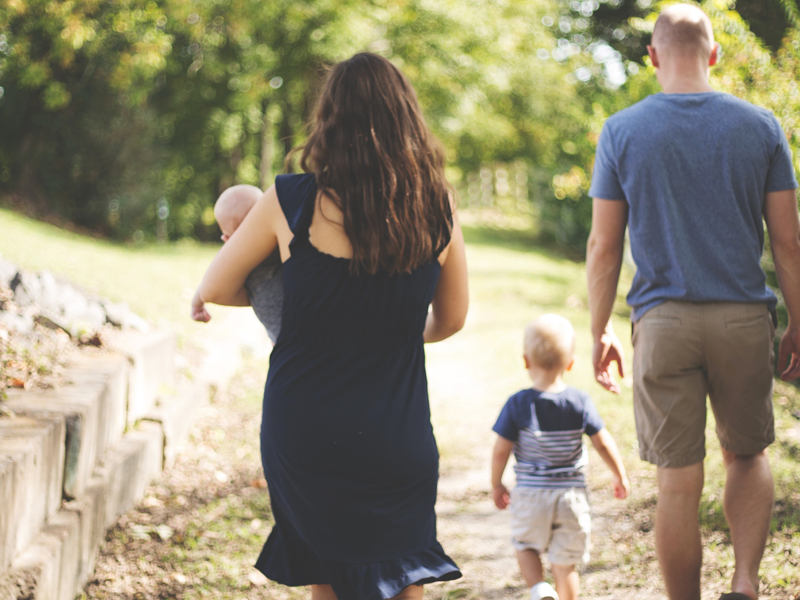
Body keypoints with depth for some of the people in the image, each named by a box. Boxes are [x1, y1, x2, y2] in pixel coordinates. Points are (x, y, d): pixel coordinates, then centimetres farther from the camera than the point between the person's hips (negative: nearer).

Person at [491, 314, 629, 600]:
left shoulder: (518, 405, -11)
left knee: (526, 545, 21)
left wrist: (496, 485, 8)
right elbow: (604, 444, -3)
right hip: (571, 494, 1)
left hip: (530, 494, -1)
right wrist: (621, 477, 12)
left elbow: (501, 450, -8)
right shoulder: (580, 402, -8)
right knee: (565, 562, 11)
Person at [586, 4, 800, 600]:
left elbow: (603, 248, 0)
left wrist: (601, 332, 9)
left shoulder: (622, 132, 0)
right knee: (748, 456, 18)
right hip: (745, 316, 1)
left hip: (663, 321, -1)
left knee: (679, 483, 3)